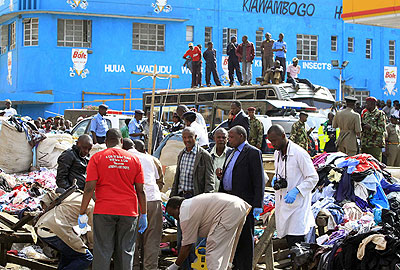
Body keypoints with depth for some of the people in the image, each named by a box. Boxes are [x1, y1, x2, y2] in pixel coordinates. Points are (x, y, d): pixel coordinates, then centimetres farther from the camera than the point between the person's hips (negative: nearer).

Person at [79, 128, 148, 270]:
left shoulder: (97, 158, 1)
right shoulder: (134, 159, 7)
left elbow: (89, 188, -6)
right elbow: (140, 191, 7)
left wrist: (82, 213, -2)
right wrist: (144, 215, 13)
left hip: (104, 211, -2)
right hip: (129, 211, 2)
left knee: (102, 253, 2)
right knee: (125, 252, 7)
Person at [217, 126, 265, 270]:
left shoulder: (253, 153, -7)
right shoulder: (230, 153, 19)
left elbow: (259, 181, -12)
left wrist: (257, 205, -17)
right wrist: (221, 176, 5)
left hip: (244, 203, -8)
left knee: (245, 237, -3)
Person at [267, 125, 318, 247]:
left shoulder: (299, 153, -14)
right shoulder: (277, 153, 11)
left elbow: (313, 178, -12)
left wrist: (296, 191, -24)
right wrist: (275, 179, 5)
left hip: (297, 203, -8)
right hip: (282, 203, 8)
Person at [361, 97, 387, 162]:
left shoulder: (380, 114, -1)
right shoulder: (365, 114, 17)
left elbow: (383, 129, -10)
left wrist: (371, 127, -21)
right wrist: (361, 126, -1)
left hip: (376, 144, -6)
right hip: (364, 144, 6)